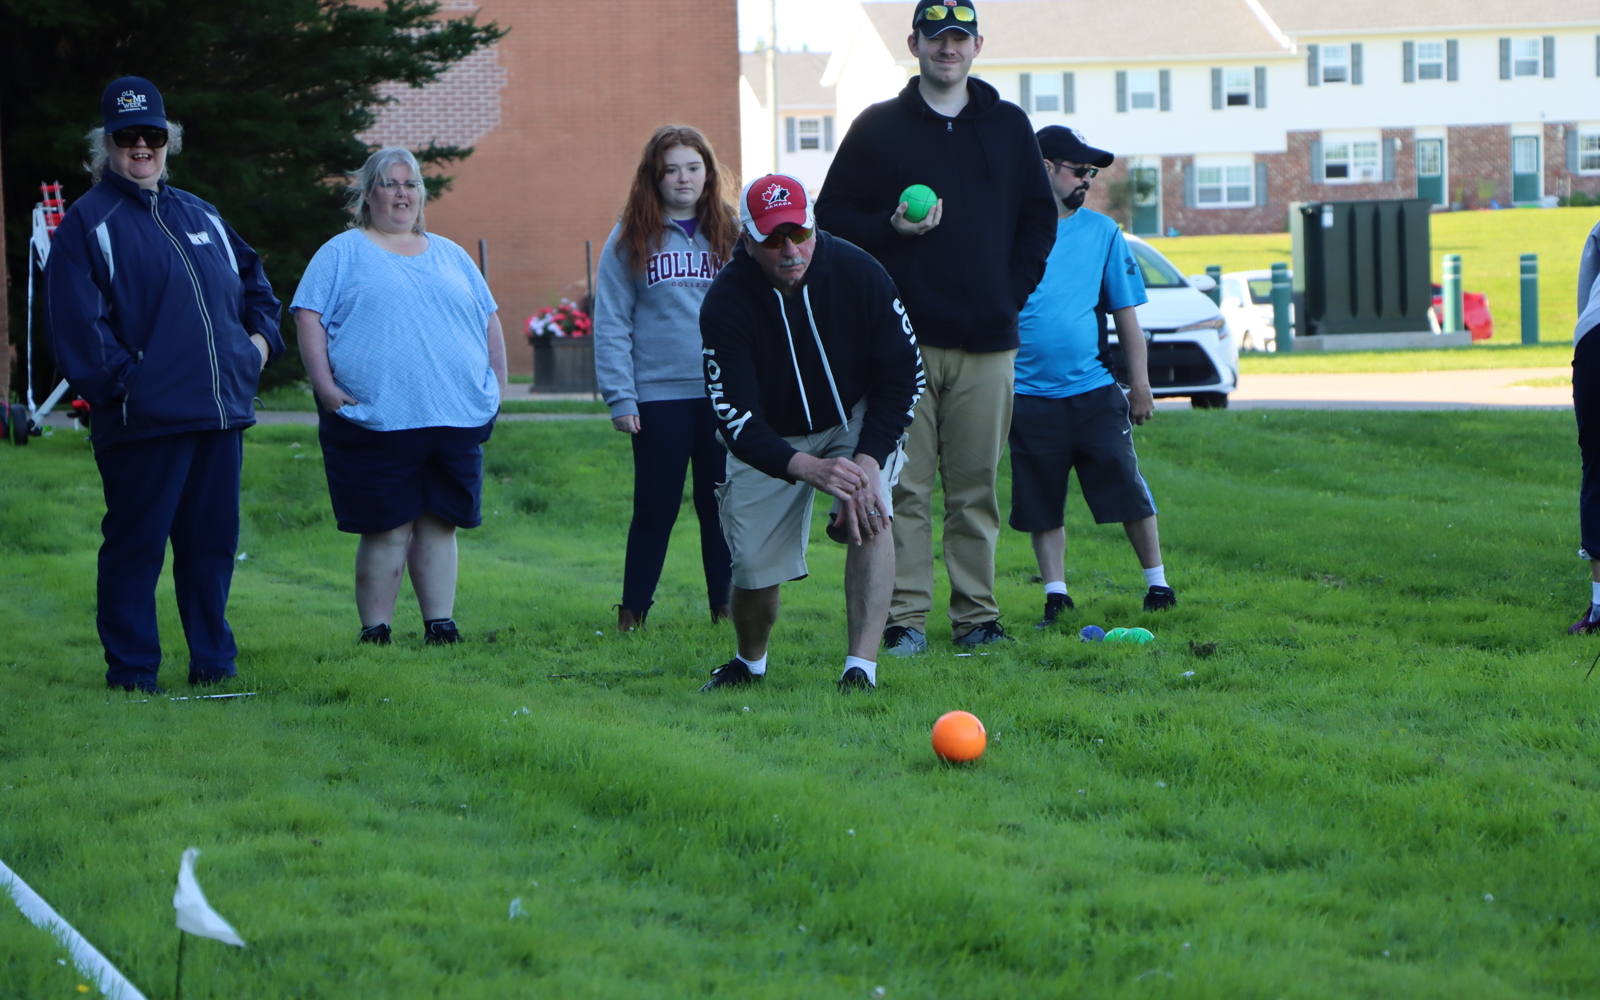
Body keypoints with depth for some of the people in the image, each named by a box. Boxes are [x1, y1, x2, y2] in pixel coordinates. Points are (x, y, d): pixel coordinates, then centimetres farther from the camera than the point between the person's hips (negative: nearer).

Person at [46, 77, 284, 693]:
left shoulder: (201, 217, 19)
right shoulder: (88, 223, -1)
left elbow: (253, 278, 32)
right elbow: (77, 321, -9)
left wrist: (261, 335, 16)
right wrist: (120, 381, -16)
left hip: (222, 410, 6)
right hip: (143, 418, -6)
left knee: (213, 542, 9)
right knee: (136, 544, -3)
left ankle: (213, 660, 17)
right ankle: (131, 670, 3)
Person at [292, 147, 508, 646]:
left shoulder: (450, 256, 20)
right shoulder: (343, 253, 7)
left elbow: (489, 321, 22)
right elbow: (309, 317, -1)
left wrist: (497, 382, 11)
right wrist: (324, 385, -11)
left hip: (455, 417, 4)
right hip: (378, 418, -4)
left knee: (440, 524, 5)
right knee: (387, 529, -5)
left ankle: (441, 625, 9)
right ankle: (375, 632, 1)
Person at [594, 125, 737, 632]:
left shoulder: (733, 233, 8)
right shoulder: (630, 239, 3)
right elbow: (611, 324, 1)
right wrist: (619, 396, -7)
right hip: (658, 395, -1)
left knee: (722, 505, 4)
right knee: (655, 508, 1)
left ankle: (726, 609, 11)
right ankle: (631, 613, 9)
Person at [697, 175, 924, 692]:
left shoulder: (859, 274, -22)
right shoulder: (725, 303, -26)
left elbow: (903, 375, -13)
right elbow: (736, 417, -31)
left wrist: (869, 460, -26)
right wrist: (810, 469, -48)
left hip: (858, 420, 0)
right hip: (770, 440, 0)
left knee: (871, 519, -27)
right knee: (754, 569, -6)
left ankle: (862, 668, -26)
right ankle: (749, 663, 28)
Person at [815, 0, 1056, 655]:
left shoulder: (1008, 128, 13)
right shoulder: (878, 129, 7)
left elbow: (1039, 218, 19)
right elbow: (833, 214, 7)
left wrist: (1014, 288, 7)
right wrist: (891, 228, -11)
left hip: (987, 337, 2)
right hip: (906, 336, -2)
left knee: (977, 487, 3)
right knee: (905, 485, -5)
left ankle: (976, 615, 8)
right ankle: (905, 617, -3)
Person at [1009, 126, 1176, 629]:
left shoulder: (1101, 231, 7)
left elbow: (1126, 313, 10)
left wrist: (1140, 384, 5)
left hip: (1094, 390, 0)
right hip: (1029, 394, 0)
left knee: (1127, 488, -2)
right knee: (1042, 502, 3)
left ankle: (1157, 583, 9)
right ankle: (1056, 594, 11)